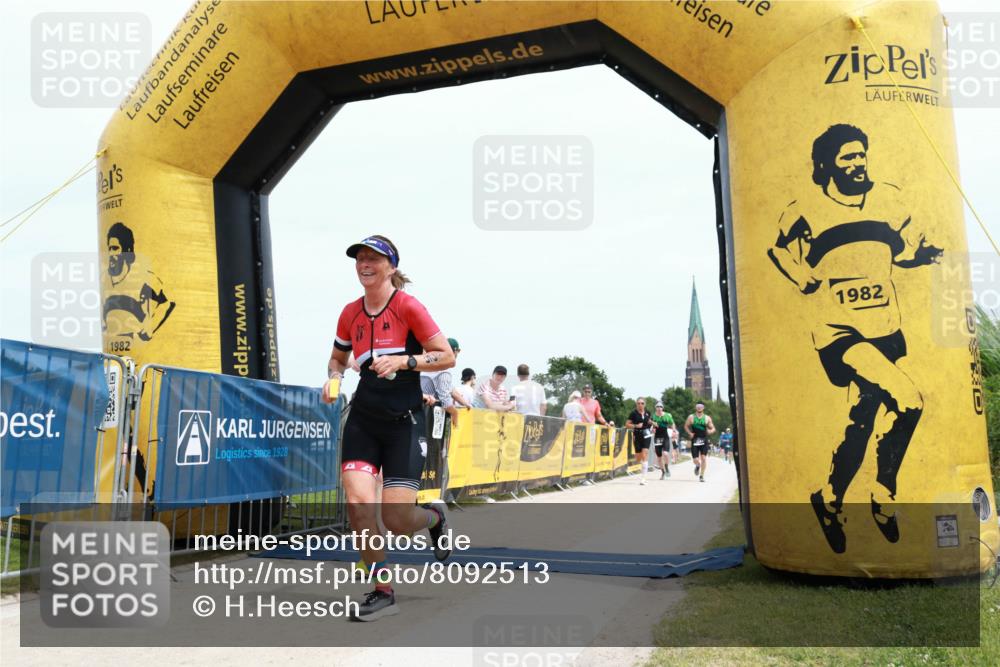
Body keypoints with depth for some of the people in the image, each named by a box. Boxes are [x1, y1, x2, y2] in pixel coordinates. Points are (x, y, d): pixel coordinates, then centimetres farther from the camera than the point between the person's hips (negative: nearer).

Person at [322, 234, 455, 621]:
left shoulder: (408, 307, -8)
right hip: (363, 418, 4)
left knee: (396, 522, -7)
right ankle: (383, 592, 7)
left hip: (404, 421, -4)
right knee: (358, 504, -11)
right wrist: (333, 379, 3)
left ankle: (434, 519, 31)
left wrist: (403, 360, -20)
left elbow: (447, 357, -8)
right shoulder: (350, 313, 7)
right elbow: (338, 357, 24)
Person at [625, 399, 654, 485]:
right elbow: (627, 424, -3)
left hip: (646, 436, 0)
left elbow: (652, 424, 25)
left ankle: (643, 477, -13)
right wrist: (636, 425, -16)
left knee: (644, 455, -13)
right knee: (638, 457, 7)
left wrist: (651, 423, 2)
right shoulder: (634, 413, -2)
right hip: (637, 436, 0)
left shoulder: (648, 413, 8)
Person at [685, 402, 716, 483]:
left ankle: (702, 476, 4)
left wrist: (710, 431, -12)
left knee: (703, 458, -10)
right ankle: (697, 466, 35)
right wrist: (689, 433, -4)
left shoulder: (707, 418, 4)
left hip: (704, 440, 0)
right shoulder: (691, 417, 3)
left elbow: (713, 428, 10)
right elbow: (686, 426, 14)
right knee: (695, 460, -4)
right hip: (695, 440, 0)